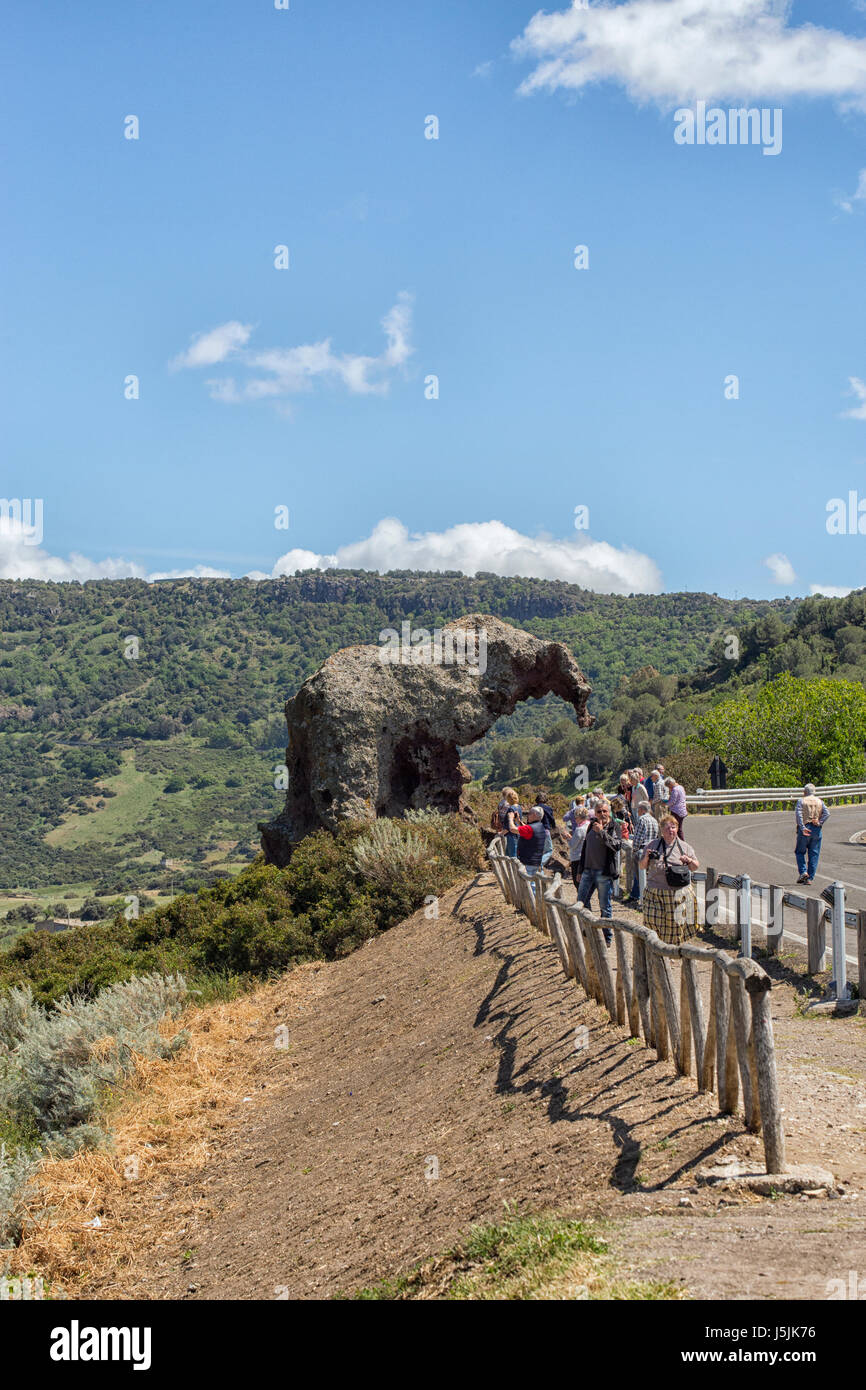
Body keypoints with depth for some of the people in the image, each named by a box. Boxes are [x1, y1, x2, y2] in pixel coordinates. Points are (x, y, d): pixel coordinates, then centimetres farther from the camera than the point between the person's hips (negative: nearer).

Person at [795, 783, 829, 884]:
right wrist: (819, 823, -7)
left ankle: (803, 872, -8)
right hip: (817, 830, 3)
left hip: (805, 829, -3)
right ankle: (810, 878, 6)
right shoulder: (819, 801, 10)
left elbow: (798, 814, -14)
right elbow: (826, 813, -5)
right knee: (814, 854, 7)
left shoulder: (801, 801, 1)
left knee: (800, 852, 11)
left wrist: (803, 828, -16)